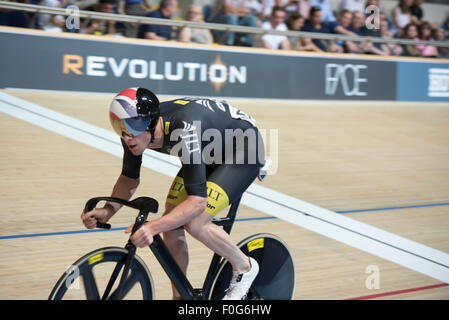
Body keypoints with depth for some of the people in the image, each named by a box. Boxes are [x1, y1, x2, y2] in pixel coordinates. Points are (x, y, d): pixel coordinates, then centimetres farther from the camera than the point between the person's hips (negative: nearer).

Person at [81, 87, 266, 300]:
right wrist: (107, 211, -18)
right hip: (210, 153, 8)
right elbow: (129, 177, -1)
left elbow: (198, 201, -42)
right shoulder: (135, 130, -18)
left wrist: (152, 227, -51)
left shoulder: (184, 129, -40)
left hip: (245, 150, -7)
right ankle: (179, 296, 15)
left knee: (194, 223, -23)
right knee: (171, 225, -4)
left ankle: (245, 268, 3)